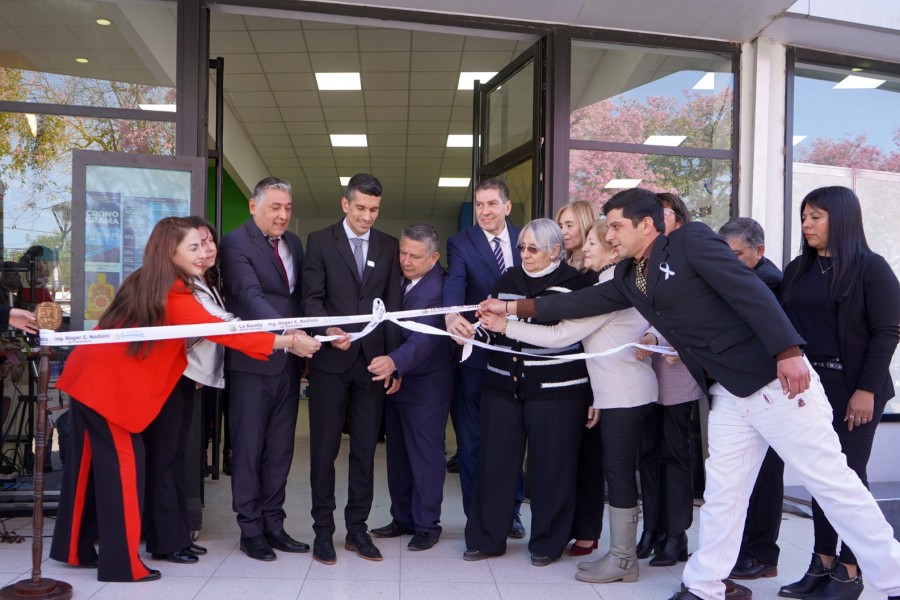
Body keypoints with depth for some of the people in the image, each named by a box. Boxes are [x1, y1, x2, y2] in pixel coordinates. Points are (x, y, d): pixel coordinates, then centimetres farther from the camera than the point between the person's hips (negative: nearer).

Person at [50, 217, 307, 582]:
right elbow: (225, 332, -20)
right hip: (108, 385, -9)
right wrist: (288, 342, -18)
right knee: (123, 466, -2)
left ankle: (75, 548, 29)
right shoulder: (174, 297, -18)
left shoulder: (145, 283, 10)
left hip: (91, 376, 9)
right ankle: (121, 563, 5)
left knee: (89, 463, 17)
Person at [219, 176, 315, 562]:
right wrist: (288, 333, -35)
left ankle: (273, 523, 21)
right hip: (252, 361, -6)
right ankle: (250, 530, 14)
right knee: (249, 447, 4)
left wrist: (303, 336, -1)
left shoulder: (294, 243, 13)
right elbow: (251, 297, -23)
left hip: (288, 361, 6)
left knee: (280, 448, 11)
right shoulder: (236, 244, -9)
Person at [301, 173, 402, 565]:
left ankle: (357, 528, 18)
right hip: (330, 360, -2)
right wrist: (328, 330, -23)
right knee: (324, 448, 4)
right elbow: (312, 297, -3)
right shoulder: (320, 241, 3)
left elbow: (393, 306, 7)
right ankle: (323, 530, 15)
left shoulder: (388, 246, 10)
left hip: (373, 360, 2)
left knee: (365, 449, 7)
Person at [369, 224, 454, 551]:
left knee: (425, 456, 3)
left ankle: (426, 525, 15)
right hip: (395, 378, 8)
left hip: (425, 385, -8)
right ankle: (403, 518, 27)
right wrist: (389, 366, 2)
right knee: (398, 454, 15)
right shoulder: (400, 279, 4)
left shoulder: (438, 288, -21)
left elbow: (424, 338, -32)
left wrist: (395, 362, -47)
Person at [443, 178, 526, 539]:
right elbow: (455, 282, -22)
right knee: (472, 438, 7)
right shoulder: (460, 243, -4)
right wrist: (452, 315, -42)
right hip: (475, 352, -2)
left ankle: (510, 511, 28)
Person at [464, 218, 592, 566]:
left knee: (550, 467, 4)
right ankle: (486, 538, 20)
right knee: (495, 462, 7)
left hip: (555, 391, -4)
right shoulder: (509, 279, 11)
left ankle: (547, 543, 20)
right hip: (503, 386, 4)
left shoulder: (573, 282, -3)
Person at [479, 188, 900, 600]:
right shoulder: (628, 277, 12)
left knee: (832, 482, 0)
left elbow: (750, 290, -18)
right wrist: (511, 307, 15)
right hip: (729, 393, 7)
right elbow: (581, 303, 15)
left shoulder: (690, 240, -11)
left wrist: (788, 351, -26)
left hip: (776, 378, -7)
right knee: (721, 491, 12)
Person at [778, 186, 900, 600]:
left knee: (848, 474, 0)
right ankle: (822, 563, 18)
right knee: (818, 473, 9)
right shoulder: (798, 270, 11)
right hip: (808, 384, 5)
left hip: (852, 387, -5)